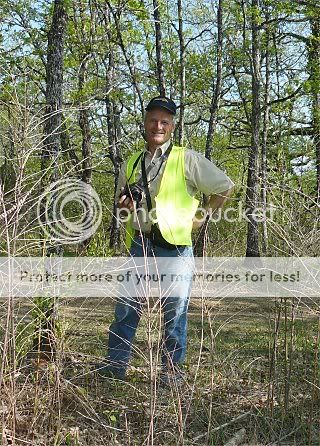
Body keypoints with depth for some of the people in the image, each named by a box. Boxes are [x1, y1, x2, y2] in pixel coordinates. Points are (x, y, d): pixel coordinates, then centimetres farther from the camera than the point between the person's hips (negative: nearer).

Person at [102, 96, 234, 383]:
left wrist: (203, 215, 4)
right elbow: (122, 200, 26)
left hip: (174, 246, -4)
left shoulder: (188, 160, 1)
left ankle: (172, 368, 18)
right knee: (126, 307, 5)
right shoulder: (131, 164, 15)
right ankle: (116, 365, 16)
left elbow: (225, 187, 6)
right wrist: (125, 205, 3)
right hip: (138, 244, 4)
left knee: (174, 312, 4)